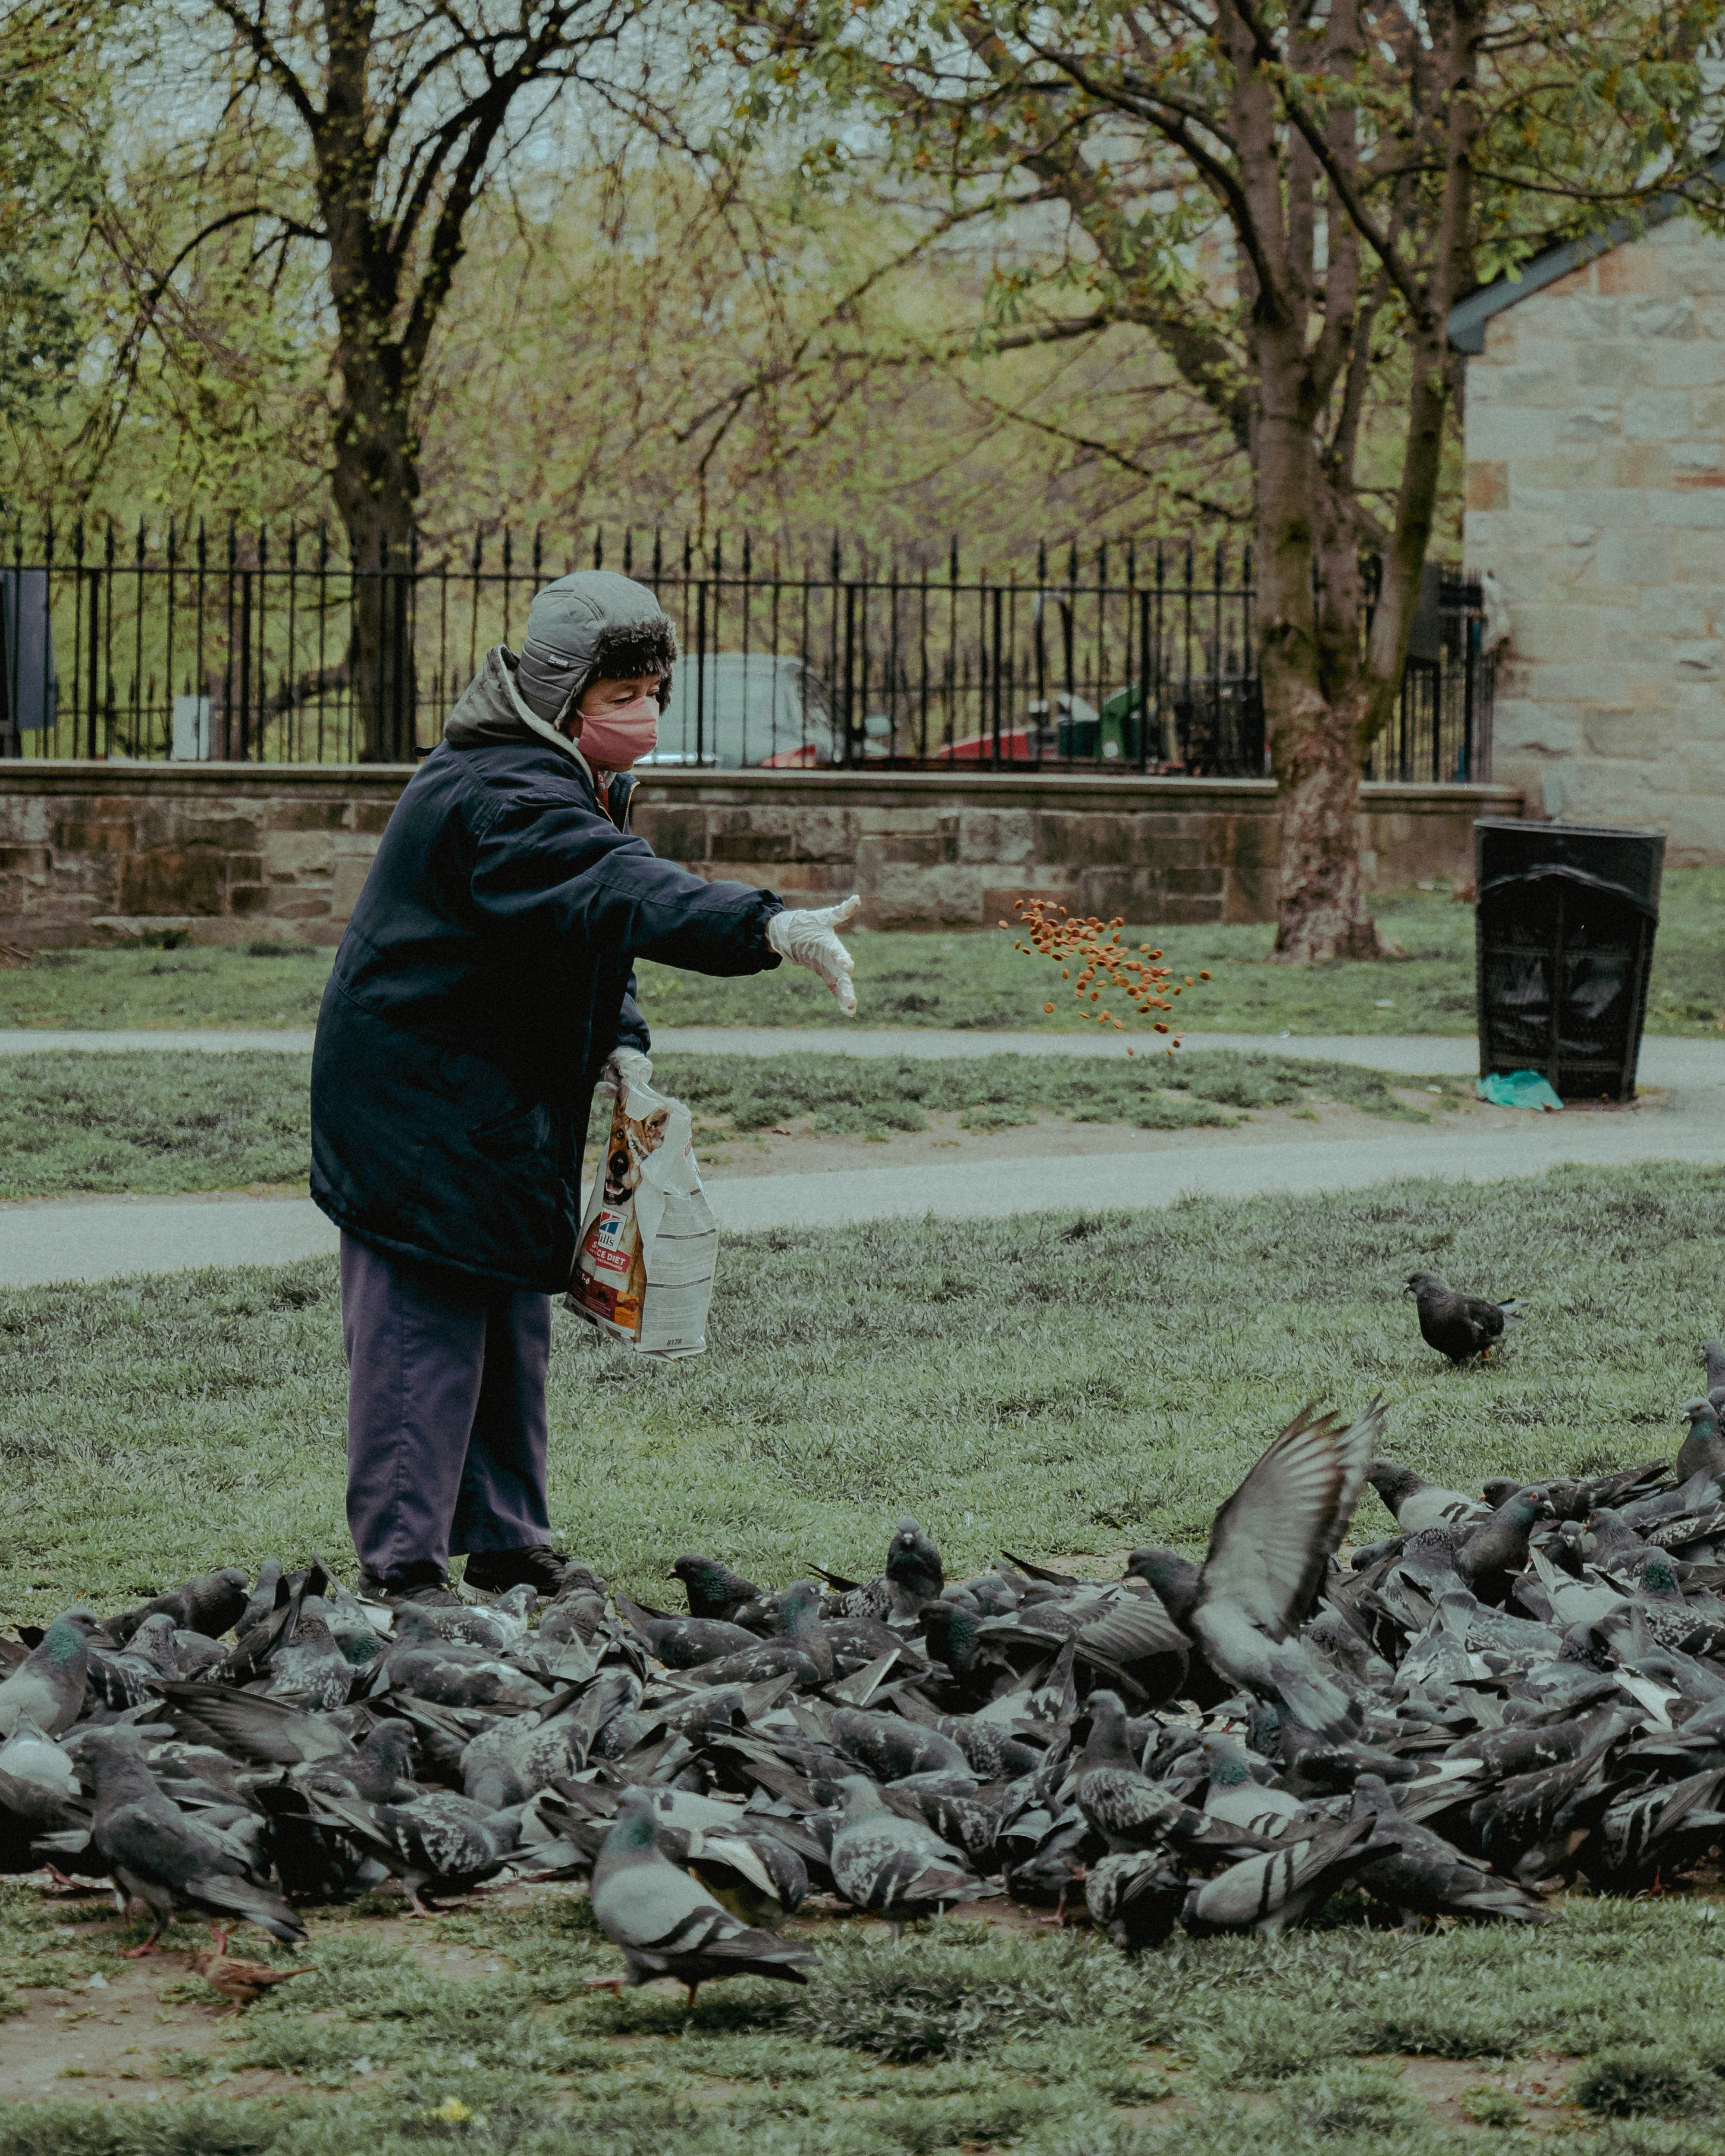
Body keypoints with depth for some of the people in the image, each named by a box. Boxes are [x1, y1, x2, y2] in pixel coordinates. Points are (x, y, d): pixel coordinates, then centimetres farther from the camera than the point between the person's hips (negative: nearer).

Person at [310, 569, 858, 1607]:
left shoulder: (577, 781, 9)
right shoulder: (504, 797, -26)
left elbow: (589, 922, 16)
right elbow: (621, 892, -43)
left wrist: (620, 1044, -2)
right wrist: (770, 927, -56)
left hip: (504, 1102, 10)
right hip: (421, 1094, -10)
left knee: (512, 1322, 16)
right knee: (426, 1326, -8)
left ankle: (505, 1542, 25)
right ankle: (402, 1568, -5)